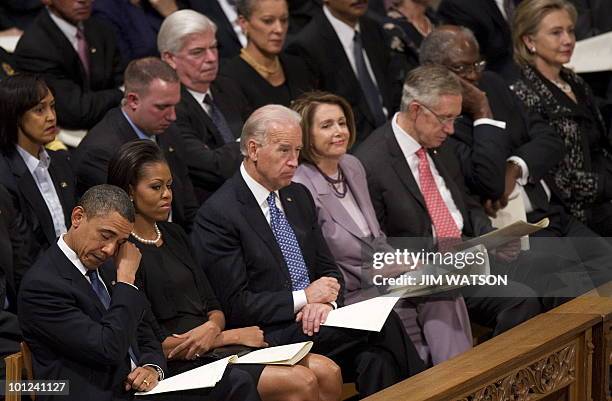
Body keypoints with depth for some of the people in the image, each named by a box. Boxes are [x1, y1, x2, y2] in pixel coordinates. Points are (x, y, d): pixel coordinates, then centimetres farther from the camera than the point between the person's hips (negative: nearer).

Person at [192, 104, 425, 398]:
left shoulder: (299, 197, 16)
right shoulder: (218, 214, -8)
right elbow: (235, 305, -11)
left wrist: (326, 301, -5)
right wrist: (303, 298, -11)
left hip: (313, 318, 7)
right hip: (268, 335, -6)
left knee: (376, 359, -27)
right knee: (383, 325, -26)